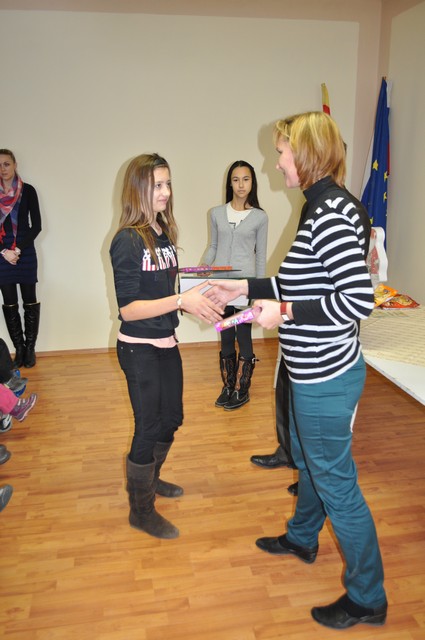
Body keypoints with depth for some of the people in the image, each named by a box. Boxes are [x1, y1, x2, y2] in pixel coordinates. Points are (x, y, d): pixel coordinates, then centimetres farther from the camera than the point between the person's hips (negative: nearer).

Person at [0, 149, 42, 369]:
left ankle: (30, 348, 11)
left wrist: (18, 249, -10)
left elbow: (36, 226, -3)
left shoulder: (28, 191, -1)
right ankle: (19, 348, 12)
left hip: (25, 252, -2)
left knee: (29, 301, 3)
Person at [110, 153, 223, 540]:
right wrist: (180, 300, -29)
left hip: (166, 343, 8)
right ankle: (141, 510, 26)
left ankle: (150, 478, 46)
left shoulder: (164, 234, 6)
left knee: (171, 418, 21)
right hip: (139, 348, -8)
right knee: (149, 428, 4)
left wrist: (197, 302, 0)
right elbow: (128, 308, -22)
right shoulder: (128, 240, -18)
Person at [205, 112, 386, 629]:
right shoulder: (323, 207, 9)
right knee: (307, 458, 27)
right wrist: (247, 288, 13)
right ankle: (302, 538, 52)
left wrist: (285, 313, -23)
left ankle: (367, 598, 26)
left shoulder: (331, 213, -23)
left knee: (334, 480, 5)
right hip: (313, 371, 10)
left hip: (326, 377, -10)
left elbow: (358, 297, -29)